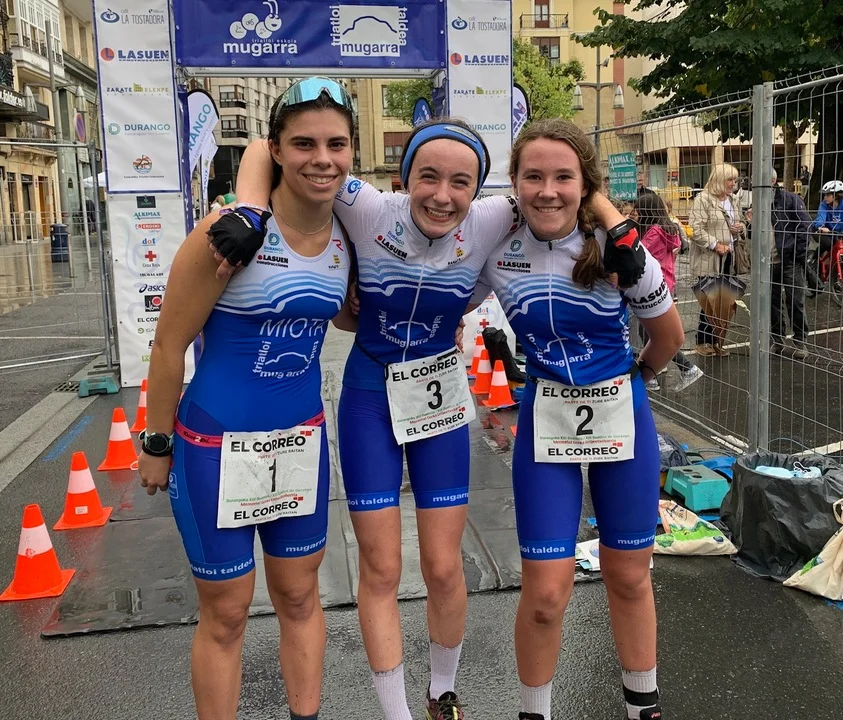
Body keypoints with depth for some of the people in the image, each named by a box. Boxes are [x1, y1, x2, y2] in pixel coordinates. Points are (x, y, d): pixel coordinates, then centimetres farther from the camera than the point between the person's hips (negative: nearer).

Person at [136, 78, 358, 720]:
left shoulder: (345, 233, -2)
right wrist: (158, 444, -5)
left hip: (302, 439, 5)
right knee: (226, 615, 11)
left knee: (300, 596, 20)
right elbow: (171, 343, -12)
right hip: (219, 446, -5)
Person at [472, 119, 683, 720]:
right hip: (544, 422, 0)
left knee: (629, 576, 14)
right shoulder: (499, 253, -8)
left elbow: (669, 337, 4)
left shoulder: (617, 249, -11)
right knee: (545, 594, -1)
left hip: (623, 417, 0)